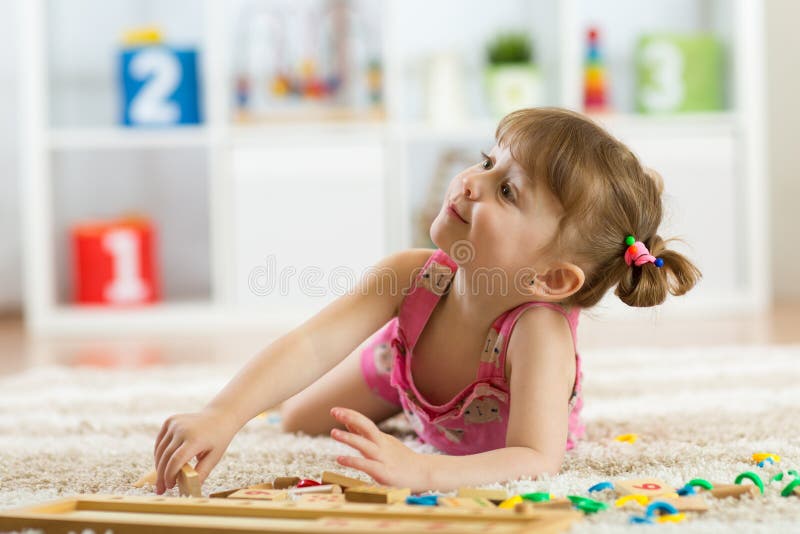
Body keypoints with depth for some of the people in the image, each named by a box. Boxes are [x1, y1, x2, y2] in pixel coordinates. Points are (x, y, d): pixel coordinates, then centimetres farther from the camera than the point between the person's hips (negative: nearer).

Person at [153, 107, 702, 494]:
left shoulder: (539, 332, -52)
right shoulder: (415, 276, -42)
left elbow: (538, 460, -61)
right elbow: (310, 346, -49)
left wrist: (424, 471, -77)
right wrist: (222, 417, -66)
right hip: (405, 366, 2)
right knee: (299, 421, 25)